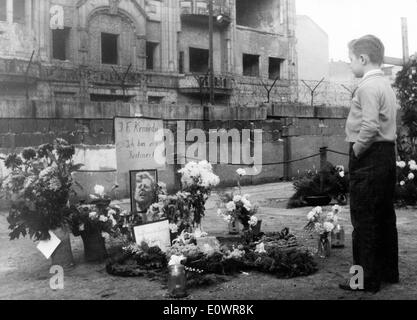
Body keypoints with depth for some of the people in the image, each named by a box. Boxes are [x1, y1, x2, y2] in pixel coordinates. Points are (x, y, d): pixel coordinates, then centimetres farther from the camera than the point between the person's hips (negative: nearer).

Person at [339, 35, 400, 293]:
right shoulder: (386, 84, 16)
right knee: (385, 215, 16)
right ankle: (389, 271, 27)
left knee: (364, 219, -3)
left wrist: (356, 149, -13)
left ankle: (367, 279, 4)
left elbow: (370, 126, -26)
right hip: (387, 154, 10)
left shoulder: (368, 86, -14)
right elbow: (390, 122, 16)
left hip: (369, 157, -10)